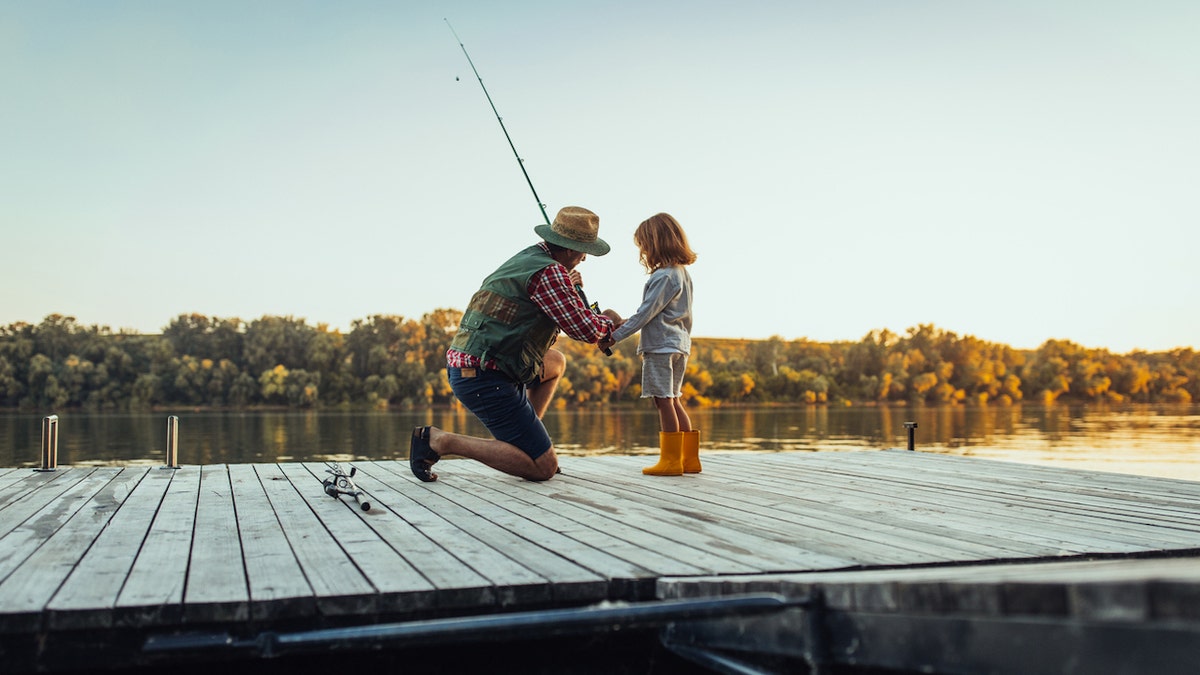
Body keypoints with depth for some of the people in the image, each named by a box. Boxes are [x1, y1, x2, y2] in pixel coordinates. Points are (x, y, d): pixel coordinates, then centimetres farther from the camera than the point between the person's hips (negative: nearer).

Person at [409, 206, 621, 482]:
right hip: (487, 380, -10)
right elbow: (586, 330, -12)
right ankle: (441, 440, -7)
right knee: (545, 468, -6)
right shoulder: (550, 272, -13)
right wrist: (609, 320, 8)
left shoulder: (526, 258, 15)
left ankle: (523, 440, 22)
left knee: (556, 362, 30)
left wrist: (566, 287, 25)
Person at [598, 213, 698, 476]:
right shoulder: (682, 273, 13)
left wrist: (614, 337, -13)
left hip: (660, 345, -10)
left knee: (663, 401, -5)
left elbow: (646, 314, -17)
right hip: (679, 345, 10)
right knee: (673, 401, 13)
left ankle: (671, 461, -2)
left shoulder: (663, 276, -16)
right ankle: (690, 458, 15)